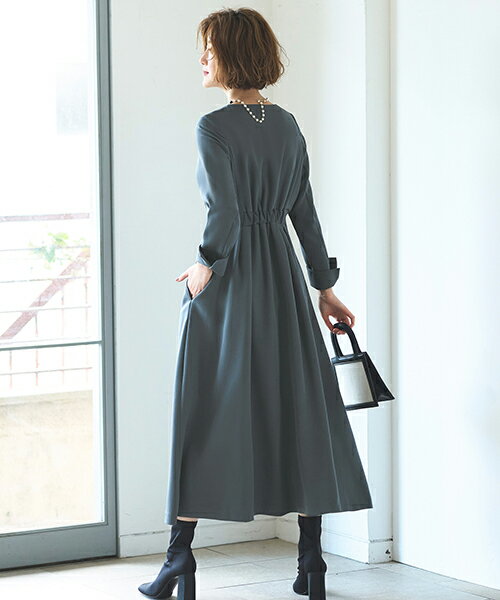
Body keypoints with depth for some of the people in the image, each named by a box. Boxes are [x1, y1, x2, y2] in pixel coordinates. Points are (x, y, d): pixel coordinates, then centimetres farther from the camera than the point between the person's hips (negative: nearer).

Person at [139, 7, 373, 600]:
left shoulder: (213, 127, -12)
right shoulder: (288, 125, 8)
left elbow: (224, 212, -21)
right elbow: (305, 214, 12)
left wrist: (208, 264, -6)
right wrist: (325, 287, 17)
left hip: (228, 279, -6)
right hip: (283, 278, 6)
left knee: (204, 412, 1)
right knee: (298, 406, 7)